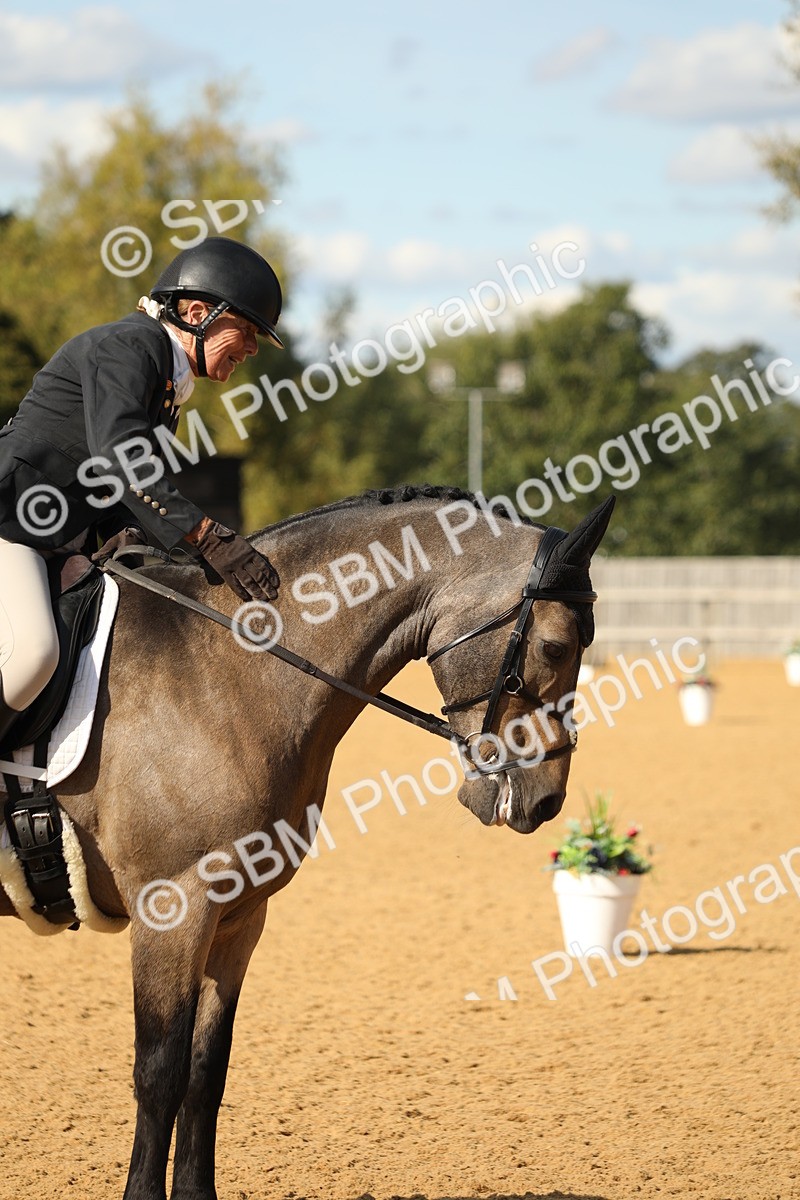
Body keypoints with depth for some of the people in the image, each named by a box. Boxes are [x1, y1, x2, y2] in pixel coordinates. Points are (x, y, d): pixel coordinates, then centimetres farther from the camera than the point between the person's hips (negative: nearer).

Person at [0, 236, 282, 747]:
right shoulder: (126, 346, -14)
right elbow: (117, 454, -28)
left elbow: (114, 485, 14)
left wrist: (125, 533, -10)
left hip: (58, 542, 11)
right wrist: (210, 537, -31)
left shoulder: (169, 379, 17)